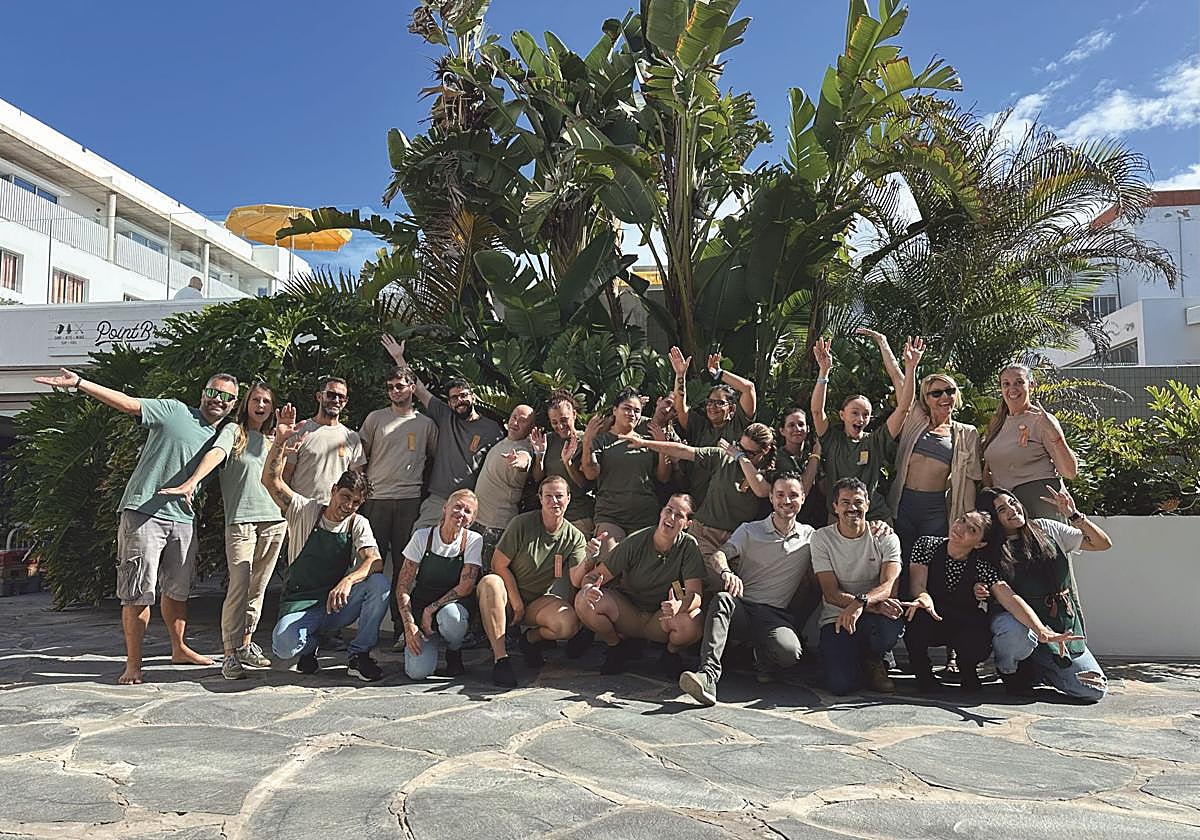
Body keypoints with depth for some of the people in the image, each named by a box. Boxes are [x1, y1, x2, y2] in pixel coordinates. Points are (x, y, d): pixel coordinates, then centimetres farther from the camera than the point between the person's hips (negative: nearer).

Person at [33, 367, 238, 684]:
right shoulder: (174, 411, -1)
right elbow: (128, 403, -8)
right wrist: (79, 383, -19)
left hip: (183, 520, 6)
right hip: (143, 513, -5)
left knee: (177, 590, 16)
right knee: (139, 593, -5)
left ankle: (179, 649, 31)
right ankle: (133, 663, 3)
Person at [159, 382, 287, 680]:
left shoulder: (272, 439, 20)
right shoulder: (234, 431, 5)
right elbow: (216, 454, -15)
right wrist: (192, 482, -32)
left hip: (274, 520, 5)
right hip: (240, 519, -5)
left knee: (258, 588, 8)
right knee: (240, 585, -14)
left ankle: (246, 645, 20)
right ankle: (230, 655, -6)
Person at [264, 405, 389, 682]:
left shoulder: (358, 524, 0)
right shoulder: (305, 511, -2)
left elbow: (375, 562, -18)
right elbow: (271, 480, -15)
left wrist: (347, 581, -38)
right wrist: (280, 440, -27)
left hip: (337, 605, 2)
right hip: (300, 604, -1)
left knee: (380, 584, -27)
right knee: (284, 647, -34)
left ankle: (359, 655, -11)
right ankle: (310, 643, 7)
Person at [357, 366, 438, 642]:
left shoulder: (426, 424, 11)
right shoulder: (376, 418, 9)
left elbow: (435, 458, 21)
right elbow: (360, 455, 11)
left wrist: (418, 477, 10)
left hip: (410, 500, 1)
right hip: (376, 498, 0)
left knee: (404, 566, 4)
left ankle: (401, 627, 9)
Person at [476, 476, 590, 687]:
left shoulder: (574, 537, -1)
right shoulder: (522, 524, -8)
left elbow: (576, 581, -13)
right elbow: (499, 565, -7)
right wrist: (516, 601, -11)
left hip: (540, 602, 2)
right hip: (510, 595, -1)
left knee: (569, 623, -30)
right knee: (490, 582, -36)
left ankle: (531, 638, 5)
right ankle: (500, 658, -31)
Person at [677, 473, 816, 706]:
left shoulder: (810, 537, 15)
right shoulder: (750, 530, 10)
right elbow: (719, 554, -5)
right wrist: (726, 572, -32)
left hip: (777, 614, 0)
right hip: (742, 608, 0)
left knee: (789, 651, -33)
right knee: (722, 598, -34)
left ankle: (761, 656, 3)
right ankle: (708, 674, -44)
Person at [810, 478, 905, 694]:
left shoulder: (886, 538, 0)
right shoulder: (822, 539, -2)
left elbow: (889, 586, -15)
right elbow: (831, 594, -9)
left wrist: (861, 603, -37)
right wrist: (874, 604, -26)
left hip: (873, 618, 1)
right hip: (836, 617, -1)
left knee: (893, 625, -36)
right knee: (841, 684, -23)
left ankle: (872, 660, 0)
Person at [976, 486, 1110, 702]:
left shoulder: (1046, 529, 6)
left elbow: (1103, 544, 7)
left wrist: (1074, 515, -8)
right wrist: (978, 593, -23)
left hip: (1062, 625, 3)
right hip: (1019, 621, -3)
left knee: (1095, 690, -12)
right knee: (1016, 633, -40)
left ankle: (1033, 667, 15)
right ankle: (1008, 669, -4)